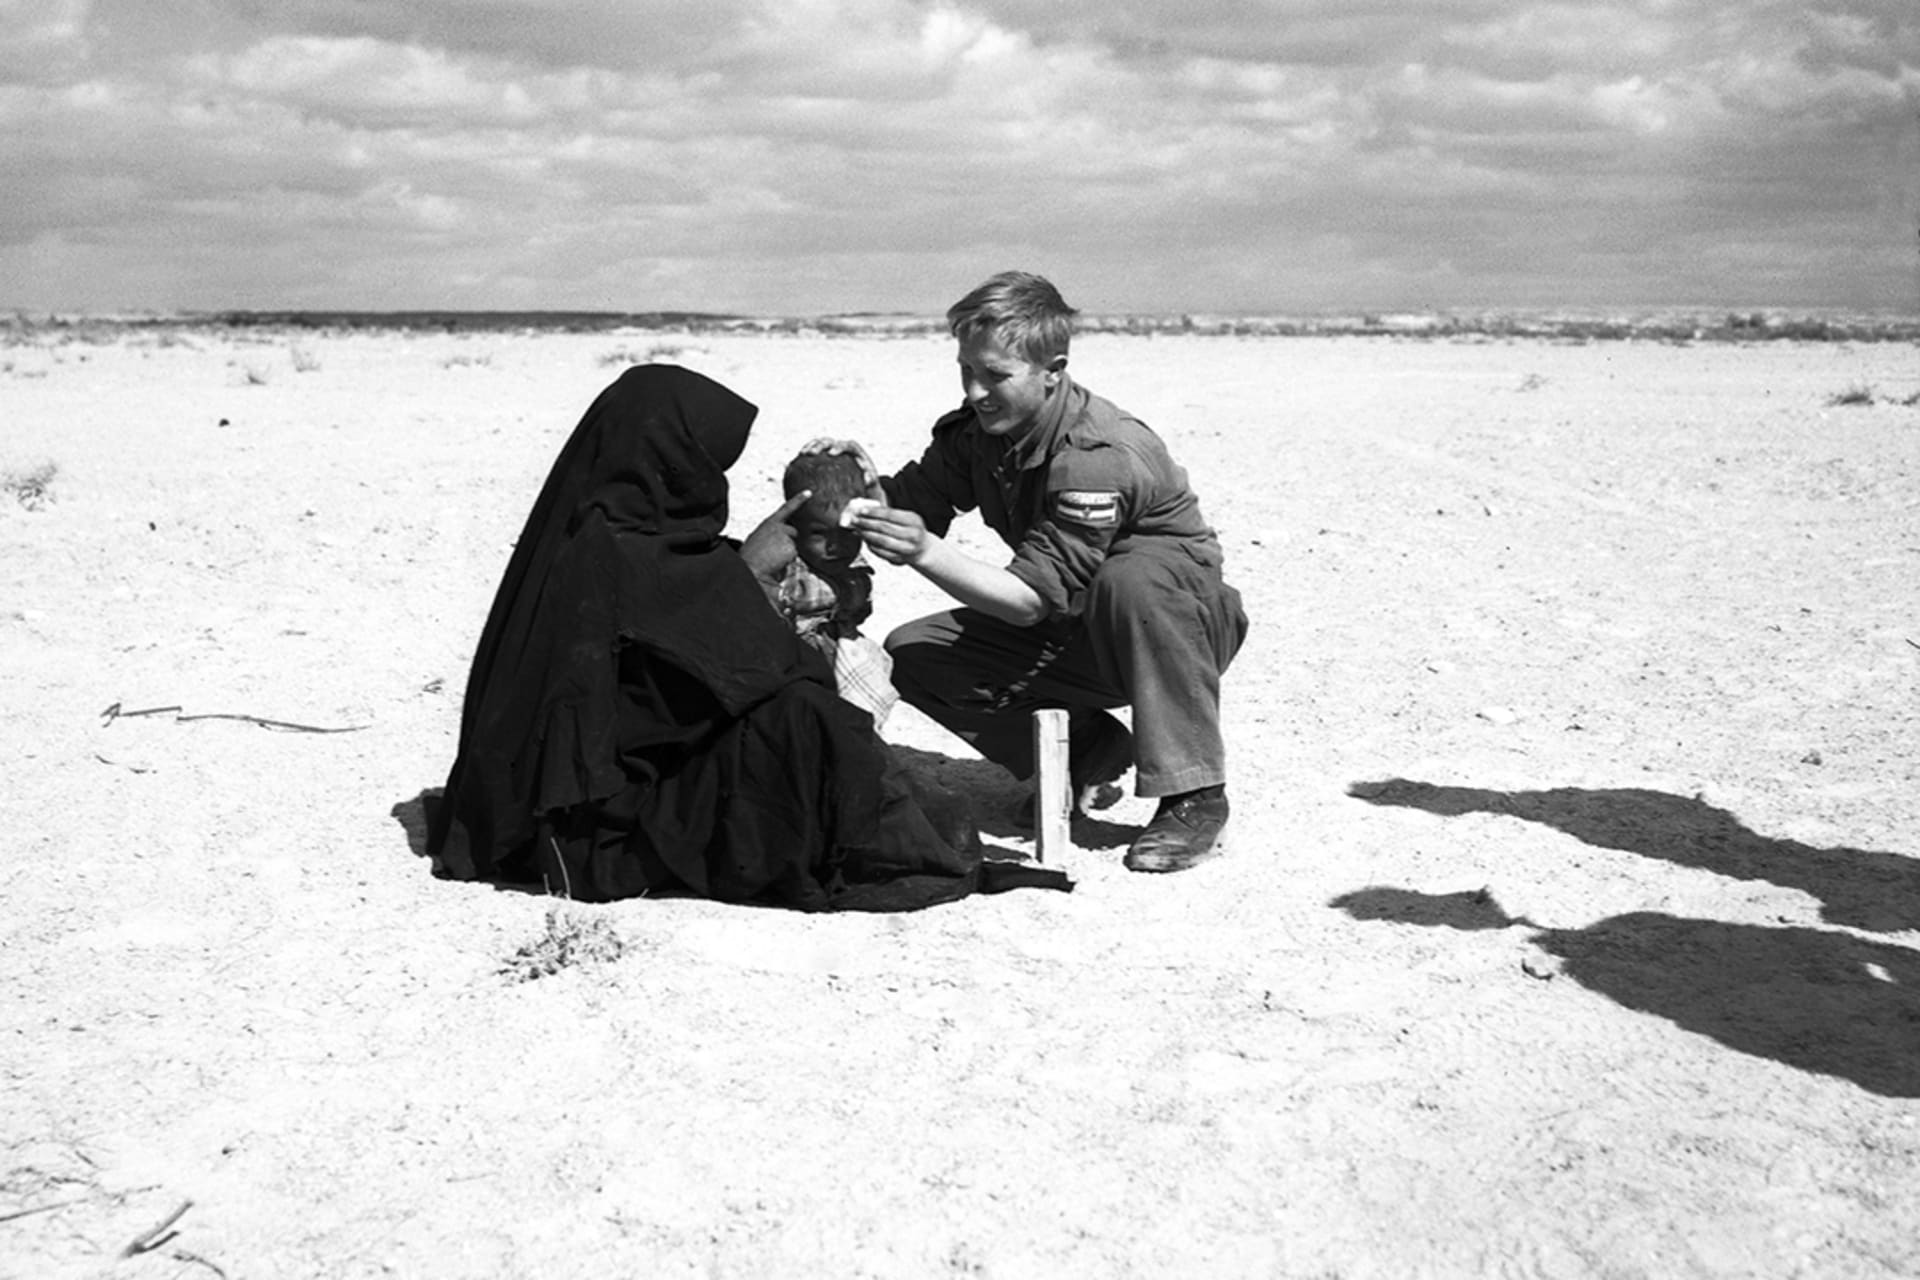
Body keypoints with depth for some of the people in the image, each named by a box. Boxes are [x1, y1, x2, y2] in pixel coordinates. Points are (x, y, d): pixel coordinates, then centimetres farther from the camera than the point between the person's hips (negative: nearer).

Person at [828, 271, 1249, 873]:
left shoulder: (1100, 458, -30)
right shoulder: (975, 431, -6)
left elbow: (1033, 599, -32)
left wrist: (927, 552, -42)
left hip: (1184, 617, -7)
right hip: (1071, 639, 7)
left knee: (1132, 579, -42)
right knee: (912, 655, -9)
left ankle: (1194, 797, -28)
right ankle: (1086, 752, 3)